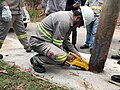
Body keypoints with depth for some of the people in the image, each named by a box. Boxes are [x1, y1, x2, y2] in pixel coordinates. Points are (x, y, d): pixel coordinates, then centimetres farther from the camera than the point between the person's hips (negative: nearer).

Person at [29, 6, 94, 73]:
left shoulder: (69, 17, 9)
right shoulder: (64, 21, -23)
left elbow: (66, 40, 17)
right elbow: (57, 43, -20)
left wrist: (76, 52, 13)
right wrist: (67, 56, -8)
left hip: (47, 40, 11)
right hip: (39, 42, -11)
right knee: (62, 57, -28)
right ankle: (36, 60, -9)